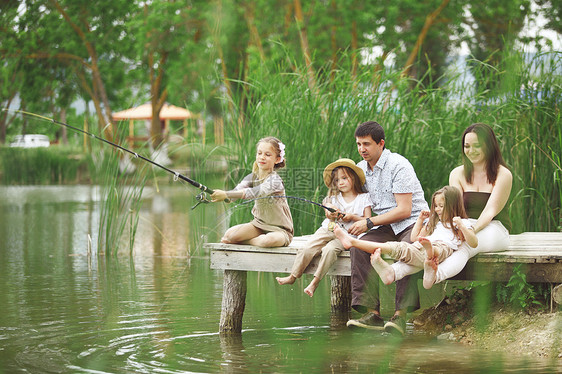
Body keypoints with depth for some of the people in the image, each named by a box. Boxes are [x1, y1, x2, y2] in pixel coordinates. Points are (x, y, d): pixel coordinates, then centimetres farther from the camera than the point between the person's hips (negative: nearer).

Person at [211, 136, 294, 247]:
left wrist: (226, 194, -49)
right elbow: (238, 190, -19)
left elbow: (255, 192, -37)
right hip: (259, 223, 5)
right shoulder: (252, 177, 1)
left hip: (280, 229, -5)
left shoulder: (275, 180, -20)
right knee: (229, 235, -18)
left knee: (270, 240, -39)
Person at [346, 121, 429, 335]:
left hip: (414, 221, -6)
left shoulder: (398, 165, -11)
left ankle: (400, 315, -39)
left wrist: (369, 223, -17)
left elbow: (404, 210, -16)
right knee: (359, 247, -25)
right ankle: (372, 313, -29)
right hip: (384, 227, 6)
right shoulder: (360, 169, 12)